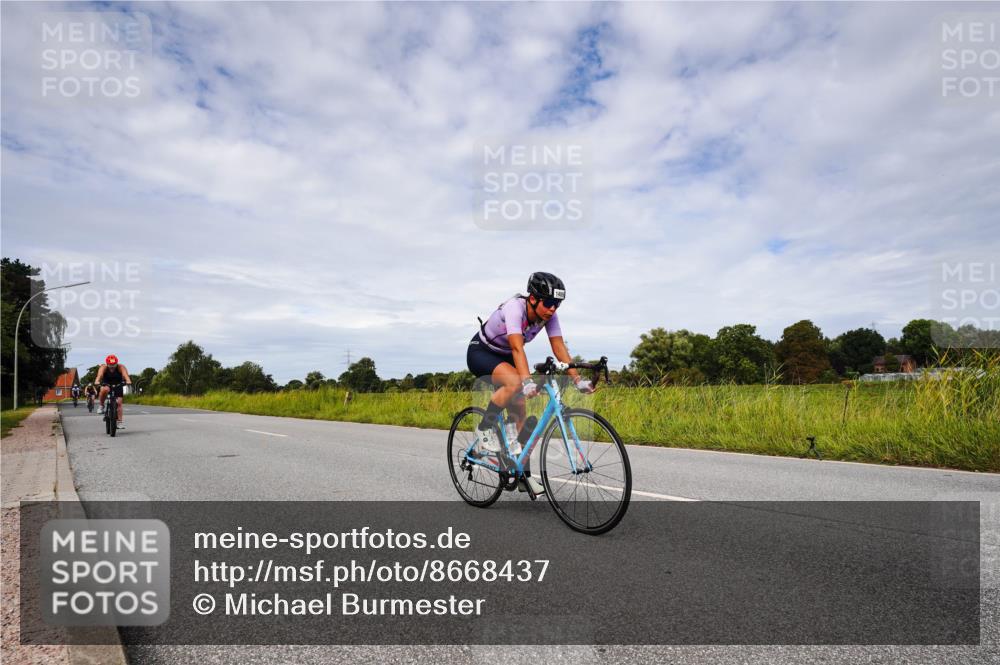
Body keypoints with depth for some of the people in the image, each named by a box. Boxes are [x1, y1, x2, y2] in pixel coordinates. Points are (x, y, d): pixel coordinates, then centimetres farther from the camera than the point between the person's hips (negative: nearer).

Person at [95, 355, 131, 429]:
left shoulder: (121, 367, -25)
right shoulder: (103, 367, -24)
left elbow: (126, 375, -41)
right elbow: (99, 376, -41)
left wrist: (128, 381, -62)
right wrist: (97, 382, -62)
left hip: (118, 385, 0)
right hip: (106, 384, 0)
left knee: (119, 402, -10)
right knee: (105, 389, -36)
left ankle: (120, 421, -5)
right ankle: (101, 406, -13)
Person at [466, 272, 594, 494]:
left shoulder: (548, 315, -14)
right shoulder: (514, 308, -33)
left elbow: (559, 348, -18)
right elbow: (517, 348, -45)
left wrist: (578, 379, -28)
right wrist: (527, 381, -57)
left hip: (505, 357, 6)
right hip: (480, 352, -6)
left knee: (519, 413, -2)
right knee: (515, 383, -36)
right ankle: (485, 428, -14)